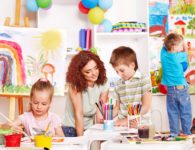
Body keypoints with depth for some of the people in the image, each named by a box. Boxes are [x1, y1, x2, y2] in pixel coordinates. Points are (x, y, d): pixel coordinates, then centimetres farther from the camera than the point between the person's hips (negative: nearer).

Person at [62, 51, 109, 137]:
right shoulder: (75, 85, -14)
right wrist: (81, 139, -16)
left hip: (88, 131, 4)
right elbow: (78, 114, -16)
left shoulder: (103, 85, -2)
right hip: (70, 131, -4)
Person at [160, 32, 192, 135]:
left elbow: (164, 45, 21)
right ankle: (186, 133, 13)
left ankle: (174, 134, 14)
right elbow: (185, 53, 10)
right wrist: (183, 43, 21)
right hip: (182, 88, -4)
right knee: (186, 114, 8)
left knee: (173, 114, 11)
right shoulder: (178, 56, -13)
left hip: (170, 89, 4)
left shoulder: (163, 54, -2)